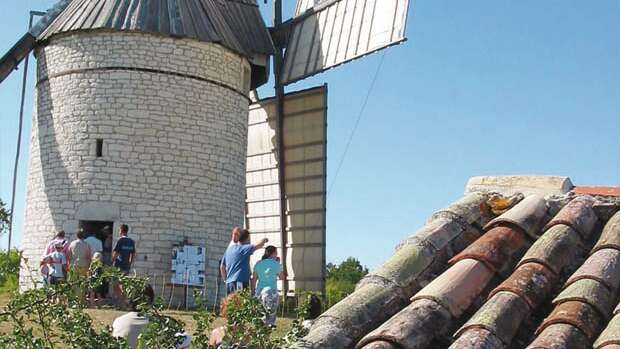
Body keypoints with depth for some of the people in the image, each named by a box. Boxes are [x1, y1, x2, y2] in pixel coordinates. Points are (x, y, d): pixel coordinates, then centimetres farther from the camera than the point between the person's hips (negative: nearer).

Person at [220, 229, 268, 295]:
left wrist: (225, 280, 25)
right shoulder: (244, 248, -7)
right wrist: (264, 241, 6)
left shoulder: (229, 249, 15)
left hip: (229, 282, 8)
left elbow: (222, 267, 20)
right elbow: (259, 245, -16)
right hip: (240, 281, -8)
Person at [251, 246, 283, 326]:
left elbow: (254, 279, 9)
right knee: (270, 318, 2)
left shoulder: (258, 264, 8)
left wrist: (253, 292, 17)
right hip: (271, 292, -4)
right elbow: (282, 277, 10)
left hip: (259, 292, 4)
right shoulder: (276, 264, -2)